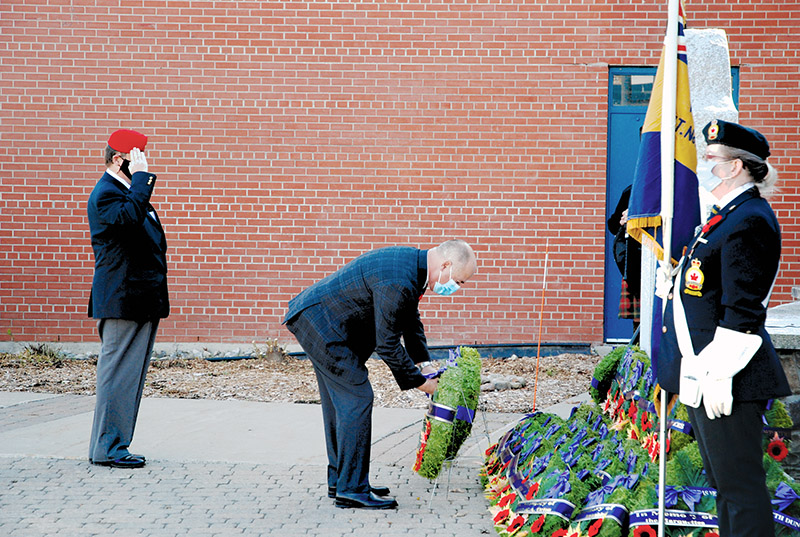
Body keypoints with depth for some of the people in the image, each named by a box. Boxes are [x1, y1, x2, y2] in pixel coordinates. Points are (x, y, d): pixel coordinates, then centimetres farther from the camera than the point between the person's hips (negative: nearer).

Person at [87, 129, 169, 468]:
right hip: (121, 300, -10)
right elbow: (129, 216, -32)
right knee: (117, 373, -7)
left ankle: (112, 445, 15)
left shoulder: (128, 190, 21)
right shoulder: (105, 194, -11)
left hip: (142, 300, 10)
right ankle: (107, 448, -2)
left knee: (130, 373, 10)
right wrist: (142, 177, -23)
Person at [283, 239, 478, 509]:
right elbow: (386, 344, -22)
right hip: (319, 322, -11)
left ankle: (340, 480, 25)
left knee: (340, 401, 15)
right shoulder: (397, 282, -28)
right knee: (357, 397, -9)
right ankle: (351, 489, -4)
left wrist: (424, 363, 10)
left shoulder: (412, 262, 4)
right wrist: (419, 381, -11)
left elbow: (410, 319, 18)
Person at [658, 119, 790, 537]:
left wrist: (720, 376, -23)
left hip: (725, 376, -11)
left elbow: (743, 313, -22)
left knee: (739, 483, -4)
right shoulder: (726, 217, 15)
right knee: (721, 477, 18)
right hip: (704, 375, 11)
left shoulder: (749, 222, -18)